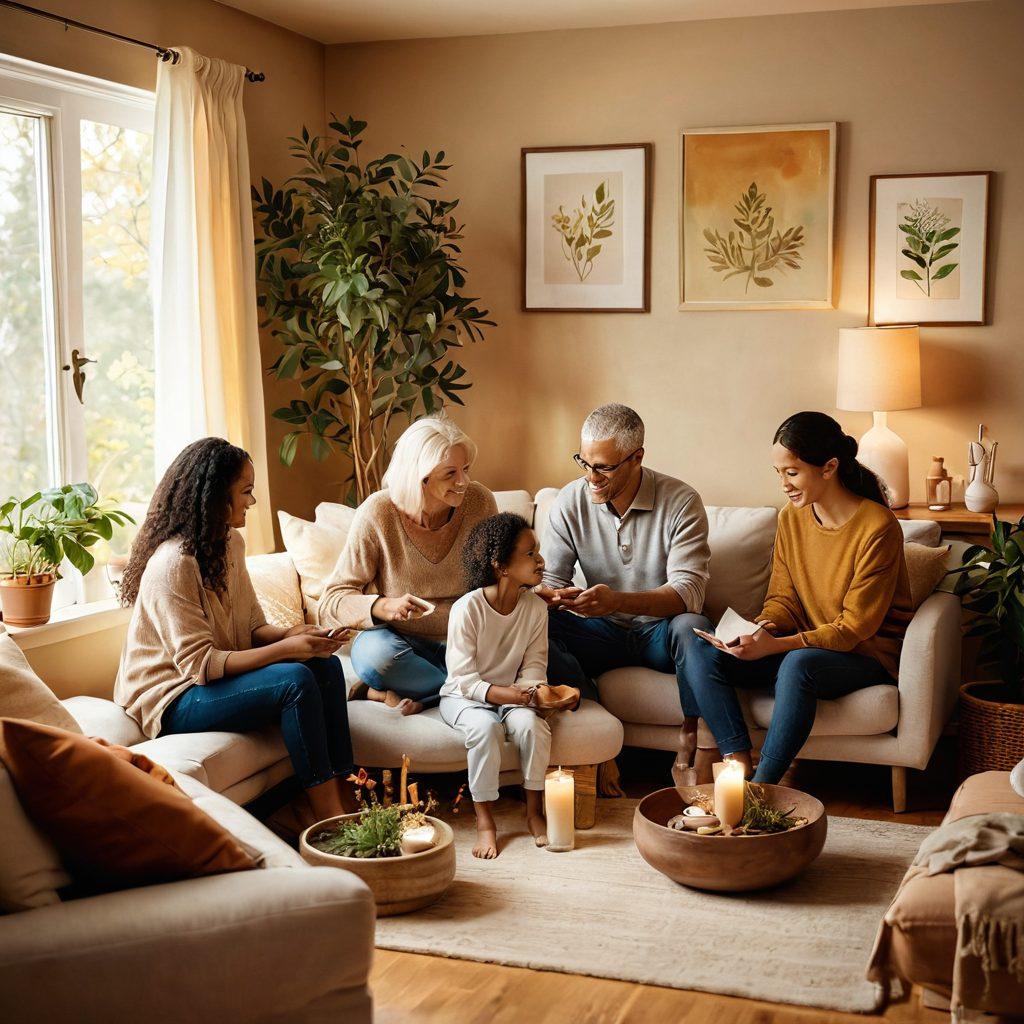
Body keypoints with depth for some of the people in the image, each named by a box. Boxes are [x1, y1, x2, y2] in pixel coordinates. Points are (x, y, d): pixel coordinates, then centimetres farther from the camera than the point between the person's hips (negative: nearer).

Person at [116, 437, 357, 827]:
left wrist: (291, 634, -12)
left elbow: (252, 628, 10)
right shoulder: (173, 563, -22)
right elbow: (199, 664, -24)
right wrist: (286, 649, -28)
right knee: (296, 680, -28)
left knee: (326, 666, -13)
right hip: (172, 700, -8)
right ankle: (327, 816, -22)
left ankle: (346, 799, -14)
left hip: (218, 676, 9)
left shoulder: (230, 543, 7)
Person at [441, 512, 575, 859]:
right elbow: (464, 678, -19)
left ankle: (534, 811, -9)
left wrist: (536, 689, -24)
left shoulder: (536, 608, -5)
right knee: (486, 727, -34)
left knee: (530, 723, -28)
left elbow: (534, 665, -1)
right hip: (464, 695, -4)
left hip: (511, 693, 4)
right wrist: (500, 693, -34)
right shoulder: (467, 608, -20)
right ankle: (484, 820, -19)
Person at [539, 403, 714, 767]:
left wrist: (617, 601, -42)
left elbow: (688, 592, -24)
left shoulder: (681, 502, -15)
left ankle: (693, 736, -16)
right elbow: (550, 578, -3)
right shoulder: (570, 501, -5)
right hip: (602, 634, 3)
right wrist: (552, 596, -31)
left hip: (661, 632, -2)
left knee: (691, 625, -37)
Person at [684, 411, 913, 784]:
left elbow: (855, 627, -18)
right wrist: (764, 630, -17)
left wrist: (775, 646, -28)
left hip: (865, 653, -6)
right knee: (702, 655, -16)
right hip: (802, 645, 6)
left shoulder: (878, 527, -18)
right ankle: (740, 766, -26)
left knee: (799, 664, -39)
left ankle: (760, 786, -30)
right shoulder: (791, 518, 3)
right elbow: (783, 598, 7)